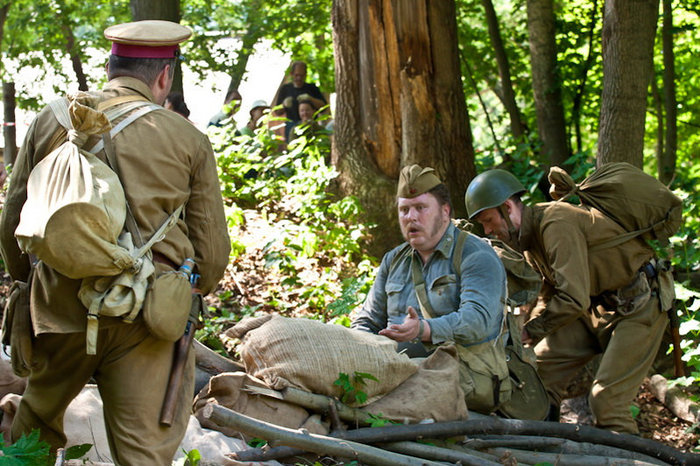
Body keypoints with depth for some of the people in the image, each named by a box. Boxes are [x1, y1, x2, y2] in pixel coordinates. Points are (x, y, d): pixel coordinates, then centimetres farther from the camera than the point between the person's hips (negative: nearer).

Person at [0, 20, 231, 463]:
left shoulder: (52, 121, 6)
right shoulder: (188, 139, 2)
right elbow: (213, 248, 4)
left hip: (60, 306, 2)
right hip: (144, 322, -2)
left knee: (40, 414, 25)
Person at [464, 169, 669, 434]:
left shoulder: (558, 225, -26)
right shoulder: (530, 236, 5)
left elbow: (574, 299, -30)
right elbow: (549, 297, 12)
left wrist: (529, 331, -19)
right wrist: (524, 336, -3)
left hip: (637, 306, -10)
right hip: (597, 304, 10)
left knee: (606, 401, -16)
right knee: (541, 368, 5)